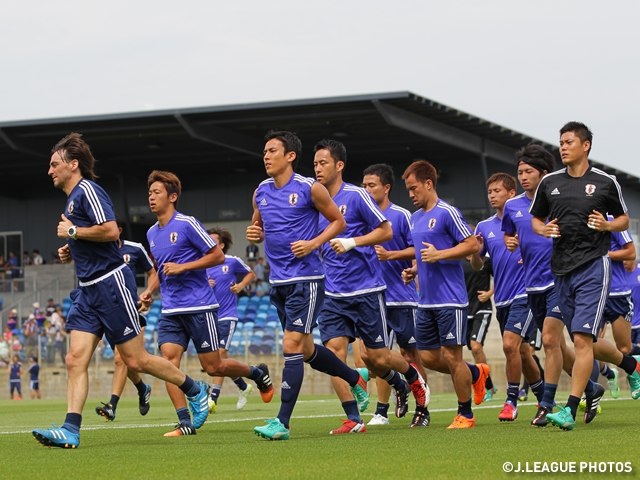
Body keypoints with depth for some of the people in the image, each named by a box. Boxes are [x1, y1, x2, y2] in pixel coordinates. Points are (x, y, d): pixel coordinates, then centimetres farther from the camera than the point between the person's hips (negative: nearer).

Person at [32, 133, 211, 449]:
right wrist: (72, 251, 14)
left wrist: (72, 232, -14)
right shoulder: (73, 197, 19)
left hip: (110, 283, -10)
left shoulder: (87, 190, -12)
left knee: (135, 360, -3)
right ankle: (70, 431, -10)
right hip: (88, 289, 10)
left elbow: (111, 231, -25)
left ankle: (195, 390, 15)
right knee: (75, 359, -4)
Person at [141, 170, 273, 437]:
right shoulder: (152, 233, 13)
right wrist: (150, 290, 10)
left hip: (199, 306, -6)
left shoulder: (187, 224, -9)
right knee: (168, 359, -13)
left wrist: (183, 267, -16)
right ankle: (185, 422, -11)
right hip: (170, 311, 6)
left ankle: (258, 374, 26)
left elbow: (218, 256, -9)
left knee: (213, 367, -2)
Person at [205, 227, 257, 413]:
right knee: (222, 357, 11)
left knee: (220, 353, -16)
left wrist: (241, 286, -5)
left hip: (227, 316, -5)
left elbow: (251, 274, 13)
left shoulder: (233, 262, -3)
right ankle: (243, 387, 32)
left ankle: (213, 398, -19)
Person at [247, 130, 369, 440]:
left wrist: (313, 243, -14)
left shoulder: (310, 189, -8)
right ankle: (356, 379, 40)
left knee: (292, 347, -13)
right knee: (307, 350, 15)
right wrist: (254, 234, -1)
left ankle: (283, 422, -12)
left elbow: (338, 221, 0)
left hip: (306, 279, -7)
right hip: (278, 283, 7)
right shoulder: (261, 192, 9)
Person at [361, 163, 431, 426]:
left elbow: (417, 249, -7)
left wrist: (389, 255, -17)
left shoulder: (401, 215, -5)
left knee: (409, 353, 1)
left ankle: (422, 410, 9)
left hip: (402, 297, -4)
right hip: (375, 298, 5)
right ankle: (382, 412, 10)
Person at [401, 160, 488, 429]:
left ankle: (465, 415, 7)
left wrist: (438, 255, -18)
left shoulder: (447, 213, -10)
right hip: (426, 301, 8)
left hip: (451, 299, -8)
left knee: (451, 357, -5)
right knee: (428, 358, 8)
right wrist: (414, 270, 9)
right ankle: (476, 373, 29)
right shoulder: (415, 217, 16)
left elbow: (473, 245, -13)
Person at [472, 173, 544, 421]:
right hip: (501, 298, 6)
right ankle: (544, 398, 28)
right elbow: (477, 265, 17)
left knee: (510, 344, -19)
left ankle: (512, 401, -9)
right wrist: (476, 252, -6)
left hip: (524, 293, -6)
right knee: (522, 352, 12)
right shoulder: (484, 227, 10)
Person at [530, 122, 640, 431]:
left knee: (582, 339, -15)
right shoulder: (550, 182, 9)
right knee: (586, 343, 11)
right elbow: (536, 218, 19)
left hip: (594, 266, -5)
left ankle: (570, 410, -15)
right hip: (562, 270, 5)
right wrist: (543, 230, -3)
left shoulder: (606, 182, 0)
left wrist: (607, 225, -11)